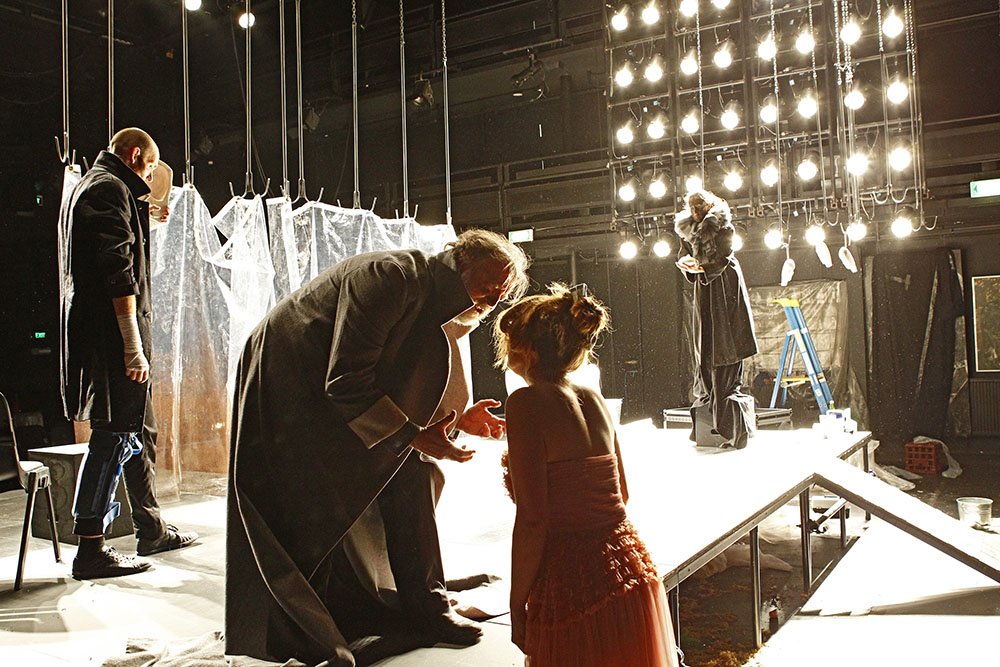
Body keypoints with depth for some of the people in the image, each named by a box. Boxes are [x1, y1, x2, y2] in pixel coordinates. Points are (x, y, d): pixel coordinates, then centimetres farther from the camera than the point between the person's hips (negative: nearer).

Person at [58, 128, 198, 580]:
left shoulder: (87, 188, 23)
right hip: (112, 335, -11)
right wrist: (133, 347, -23)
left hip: (92, 332, 11)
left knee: (141, 431, 16)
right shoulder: (110, 190, -11)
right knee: (115, 436, -7)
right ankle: (91, 549, -1)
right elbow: (118, 274, -21)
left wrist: (144, 225, 29)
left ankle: (152, 530, 26)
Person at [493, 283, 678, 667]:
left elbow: (531, 520, -16)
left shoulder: (527, 403, -13)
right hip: (631, 574, 7)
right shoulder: (593, 399, 7)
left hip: (572, 587, -7)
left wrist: (516, 607, -8)